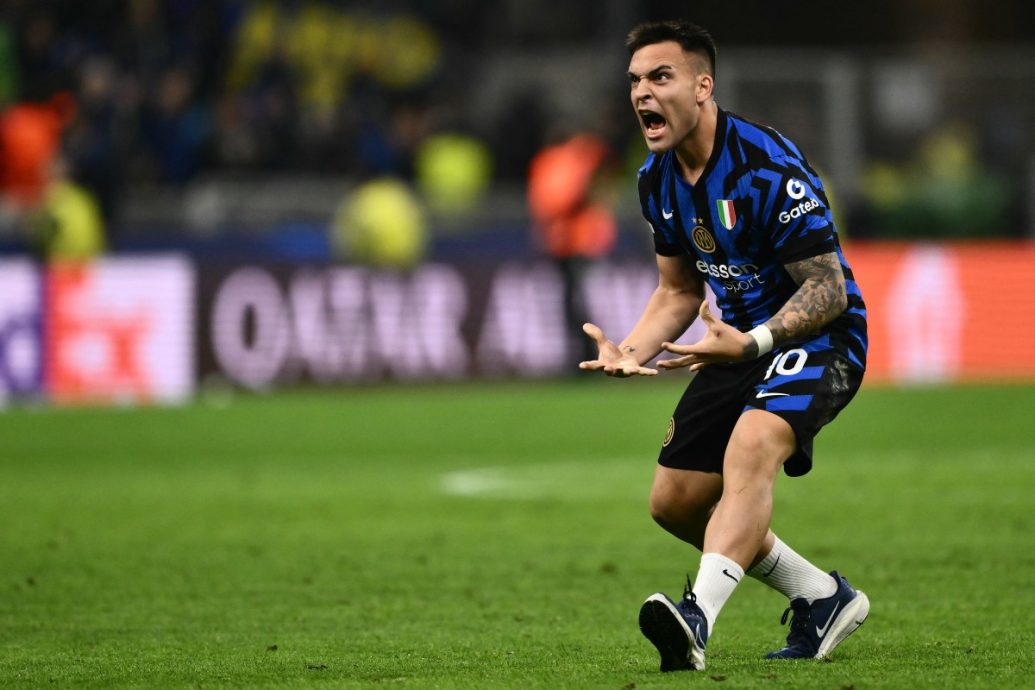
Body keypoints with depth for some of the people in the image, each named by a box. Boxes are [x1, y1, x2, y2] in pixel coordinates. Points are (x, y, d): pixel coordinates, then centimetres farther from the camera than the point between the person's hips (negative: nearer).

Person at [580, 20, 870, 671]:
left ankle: (699, 616, -53)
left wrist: (753, 343, -36)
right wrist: (631, 352, -4)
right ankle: (823, 598, 22)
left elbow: (827, 288, -21)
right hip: (743, 342, 9)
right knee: (674, 501, 6)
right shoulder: (658, 179, 2)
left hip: (817, 337, -9)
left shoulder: (769, 167, -23)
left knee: (749, 447, -36)